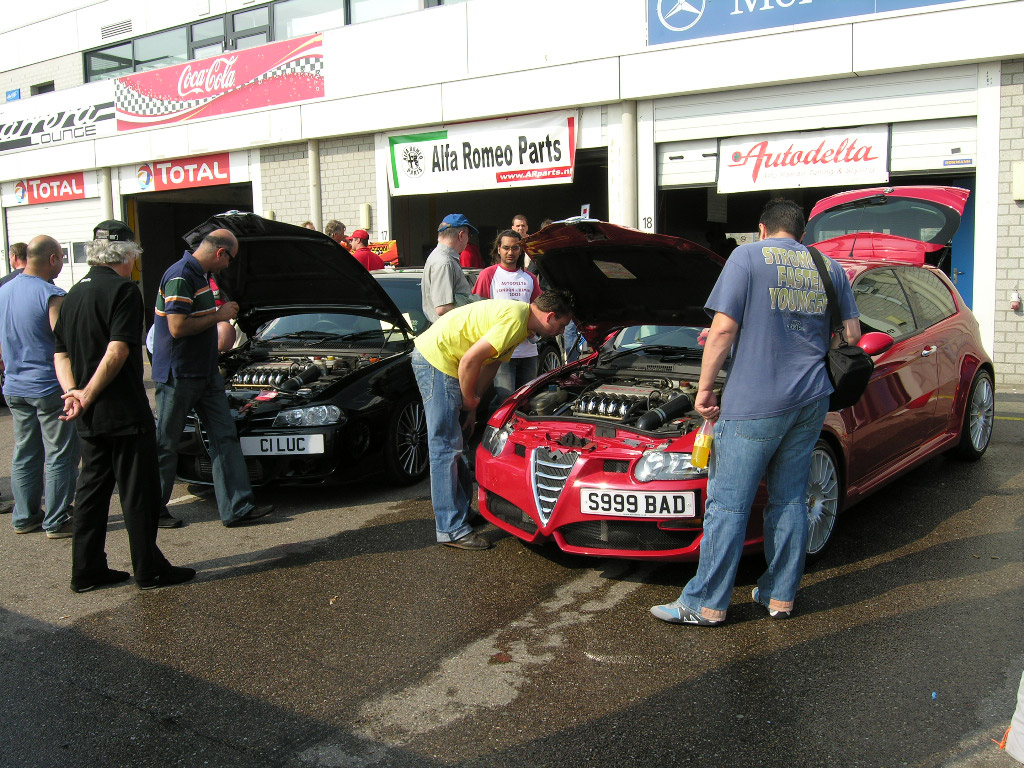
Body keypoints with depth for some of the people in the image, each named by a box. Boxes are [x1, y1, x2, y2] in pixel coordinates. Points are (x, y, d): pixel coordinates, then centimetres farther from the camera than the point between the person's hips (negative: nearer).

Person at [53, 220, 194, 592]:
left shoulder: (75, 293, 14)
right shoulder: (123, 290, -12)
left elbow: (60, 353, 12)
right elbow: (117, 352, -21)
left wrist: (72, 391, -2)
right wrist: (87, 396, -16)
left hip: (89, 420, 8)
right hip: (123, 412, -8)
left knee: (92, 488, 14)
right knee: (139, 492, 1)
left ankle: (87, 570, 19)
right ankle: (149, 570, 8)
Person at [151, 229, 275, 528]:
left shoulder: (199, 275, 13)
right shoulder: (180, 277, -19)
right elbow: (177, 327, -26)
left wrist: (220, 311, 13)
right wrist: (219, 315, -17)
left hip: (206, 373, 10)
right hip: (178, 376, -10)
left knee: (225, 436, 5)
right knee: (165, 444, 4)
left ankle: (237, 508, 7)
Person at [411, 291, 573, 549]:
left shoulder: (519, 314, 12)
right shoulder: (515, 320, -21)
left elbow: (490, 363, 14)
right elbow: (470, 361, -24)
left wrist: (472, 405, 9)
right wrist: (470, 404, -10)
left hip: (432, 355, 11)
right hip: (437, 359, -11)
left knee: (453, 442, 17)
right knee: (446, 446, -7)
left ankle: (459, 508, 29)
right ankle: (451, 529, -2)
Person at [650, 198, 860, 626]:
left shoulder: (749, 257, -3)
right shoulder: (829, 268, 12)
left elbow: (724, 327, -11)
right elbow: (852, 334, 12)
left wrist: (705, 386, -6)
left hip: (755, 402, -6)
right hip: (812, 400, 6)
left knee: (728, 503, 0)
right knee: (790, 501, 15)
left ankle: (706, 604, 6)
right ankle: (781, 596, 22)